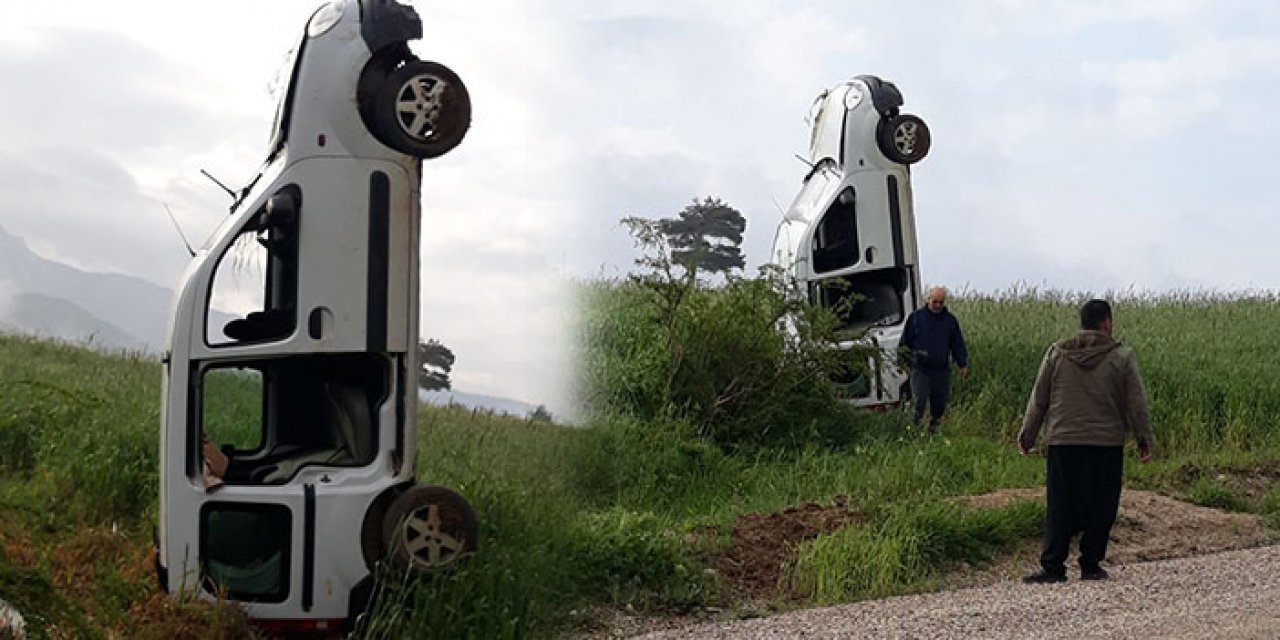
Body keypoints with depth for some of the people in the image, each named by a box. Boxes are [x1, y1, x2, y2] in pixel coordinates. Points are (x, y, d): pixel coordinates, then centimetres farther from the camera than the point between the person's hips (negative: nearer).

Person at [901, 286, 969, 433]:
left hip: (942, 371, 3)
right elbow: (906, 341, 8)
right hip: (920, 369, -3)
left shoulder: (950, 320, 8)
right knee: (918, 402, -11)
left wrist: (963, 364, 9)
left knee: (939, 403, 9)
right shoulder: (916, 317, 2)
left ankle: (934, 429, 25)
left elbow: (958, 344, 13)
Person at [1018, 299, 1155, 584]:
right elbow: (1136, 405, 2)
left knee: (1060, 507, 3)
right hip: (1107, 443, -1)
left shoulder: (1056, 353, 3)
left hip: (1062, 443, 1)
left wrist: (1027, 436, 13)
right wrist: (1145, 440, 10)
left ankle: (1053, 566, 1)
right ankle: (1091, 565, 12)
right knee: (1101, 507, 8)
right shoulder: (1122, 357, 0)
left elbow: (1038, 399, 6)